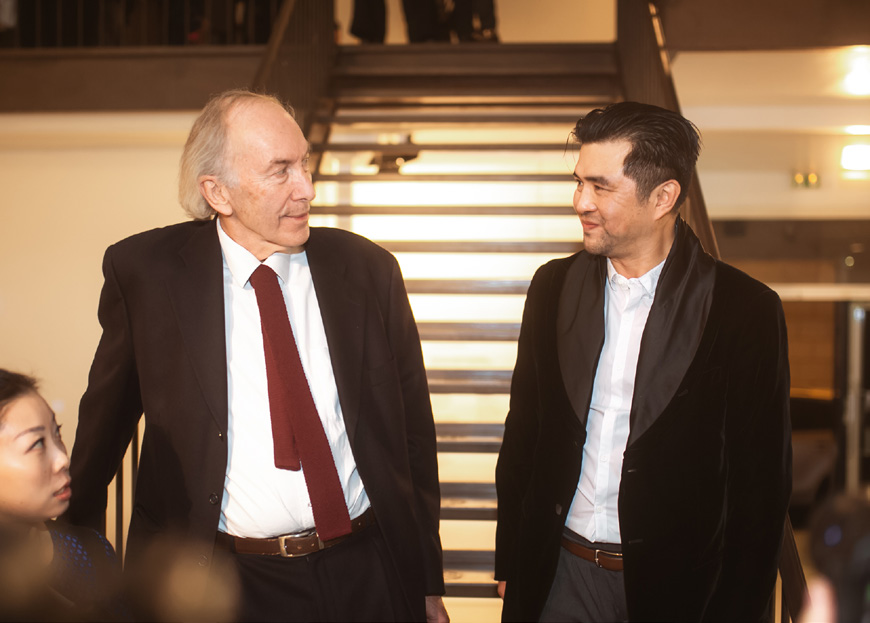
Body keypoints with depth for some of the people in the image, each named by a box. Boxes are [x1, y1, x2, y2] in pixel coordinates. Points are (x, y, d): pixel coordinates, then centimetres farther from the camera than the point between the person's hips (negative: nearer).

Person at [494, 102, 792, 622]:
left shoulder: (746, 310, -11)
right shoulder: (554, 286, 1)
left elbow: (761, 486, -7)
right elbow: (523, 435, 8)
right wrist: (510, 567, 8)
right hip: (559, 578, 3)